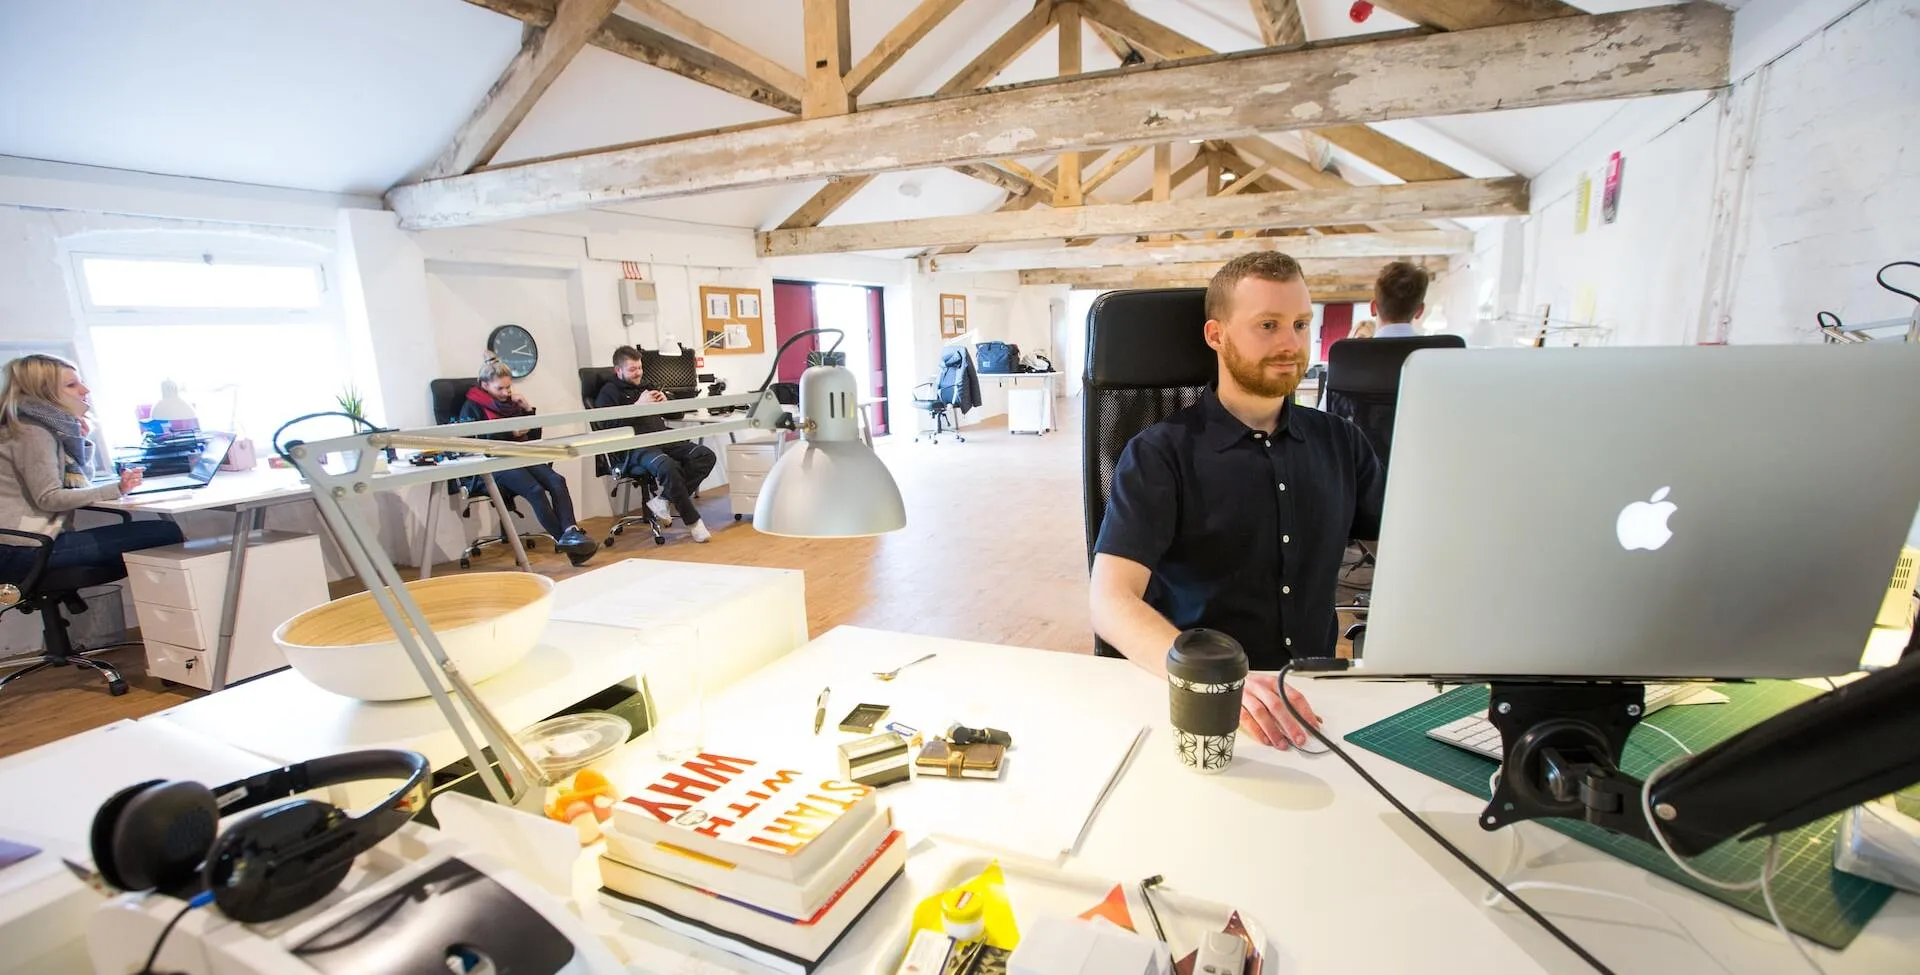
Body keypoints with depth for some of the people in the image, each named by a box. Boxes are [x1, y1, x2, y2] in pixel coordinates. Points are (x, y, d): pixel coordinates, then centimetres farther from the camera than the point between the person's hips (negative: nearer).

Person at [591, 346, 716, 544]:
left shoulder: (646, 385, 27)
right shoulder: (609, 392, 8)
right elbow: (611, 424, -10)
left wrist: (665, 402, 12)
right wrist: (638, 405, -9)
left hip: (662, 439, 7)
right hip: (635, 447, -7)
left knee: (705, 455, -18)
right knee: (668, 467, -37)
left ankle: (663, 499, -17)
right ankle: (692, 521, -24)